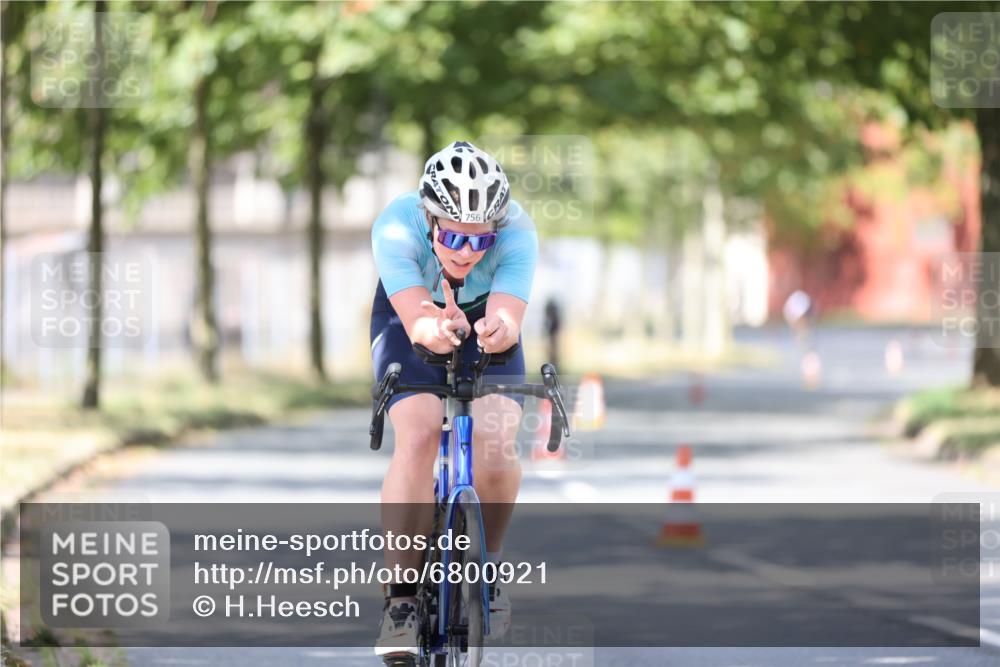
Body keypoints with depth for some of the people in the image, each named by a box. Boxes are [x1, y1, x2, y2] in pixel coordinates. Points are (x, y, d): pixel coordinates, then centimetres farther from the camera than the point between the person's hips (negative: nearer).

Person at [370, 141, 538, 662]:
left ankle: (489, 563, 5)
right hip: (407, 325, -1)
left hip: (486, 330, 1)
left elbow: (508, 319, -45)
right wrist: (438, 328, -66)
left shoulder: (517, 233, -32)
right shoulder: (396, 227, -34)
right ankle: (401, 596, -18)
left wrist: (498, 330, -68)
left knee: (495, 443, -23)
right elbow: (416, 320, -43)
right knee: (418, 435, -26)